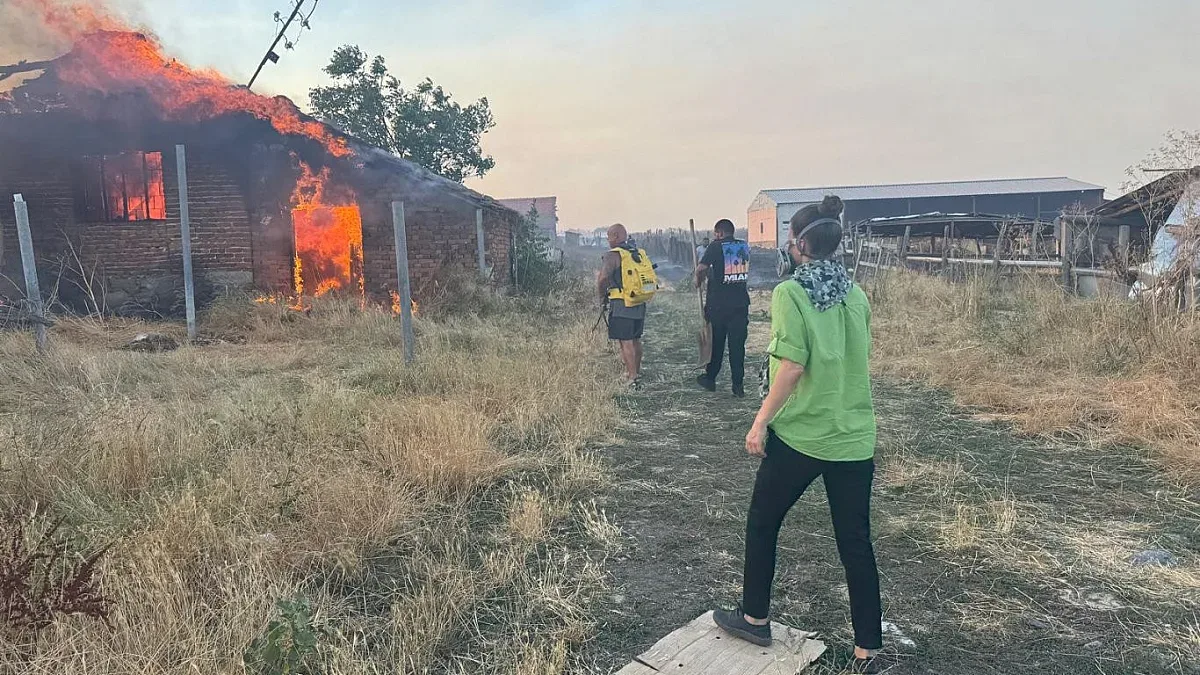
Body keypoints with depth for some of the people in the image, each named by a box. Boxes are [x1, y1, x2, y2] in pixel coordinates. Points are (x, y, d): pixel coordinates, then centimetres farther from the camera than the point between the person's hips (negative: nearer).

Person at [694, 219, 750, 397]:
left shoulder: (716, 246, -8)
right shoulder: (744, 247, 7)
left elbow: (701, 268, -17)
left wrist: (698, 280, 5)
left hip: (718, 304, -3)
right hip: (741, 303, 3)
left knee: (716, 342, 11)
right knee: (738, 344, 7)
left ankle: (710, 378, 25)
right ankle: (738, 385, 7)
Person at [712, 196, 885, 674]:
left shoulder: (790, 292, -13)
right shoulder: (856, 294, 4)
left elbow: (792, 365, -19)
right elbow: (861, 357, 11)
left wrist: (760, 422, -12)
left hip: (799, 434, -5)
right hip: (854, 437, 5)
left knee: (762, 524, 16)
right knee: (856, 543, 12)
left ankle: (755, 618, 30)